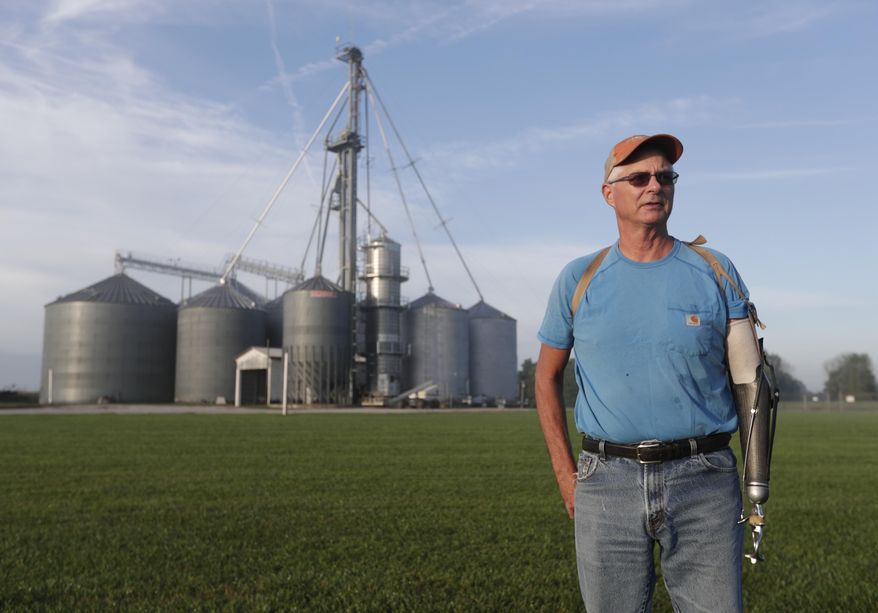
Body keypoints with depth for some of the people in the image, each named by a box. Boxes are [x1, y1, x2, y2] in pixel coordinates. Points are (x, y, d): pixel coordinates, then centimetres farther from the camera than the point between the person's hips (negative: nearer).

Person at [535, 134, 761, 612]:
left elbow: (749, 374, 8)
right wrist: (565, 475, 4)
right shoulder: (578, 279, 4)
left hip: (704, 482, 0)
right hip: (607, 482, 0)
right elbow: (547, 377, 11)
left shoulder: (715, 271, 4)